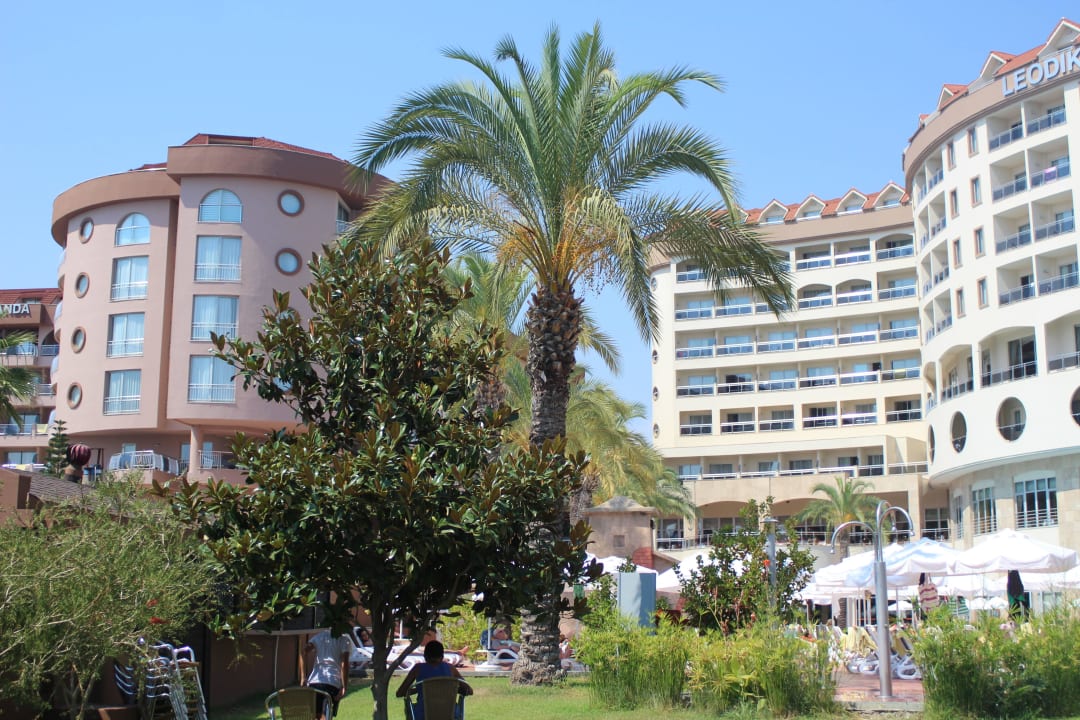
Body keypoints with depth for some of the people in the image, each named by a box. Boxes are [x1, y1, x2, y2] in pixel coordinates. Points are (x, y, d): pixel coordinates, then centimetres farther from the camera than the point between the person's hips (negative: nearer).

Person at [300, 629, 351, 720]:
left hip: (314, 681, 3)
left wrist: (303, 677, 2)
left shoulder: (321, 635, 16)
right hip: (333, 682, -3)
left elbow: (304, 651, 4)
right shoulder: (344, 640, 4)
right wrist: (344, 687, -8)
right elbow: (344, 663, -7)